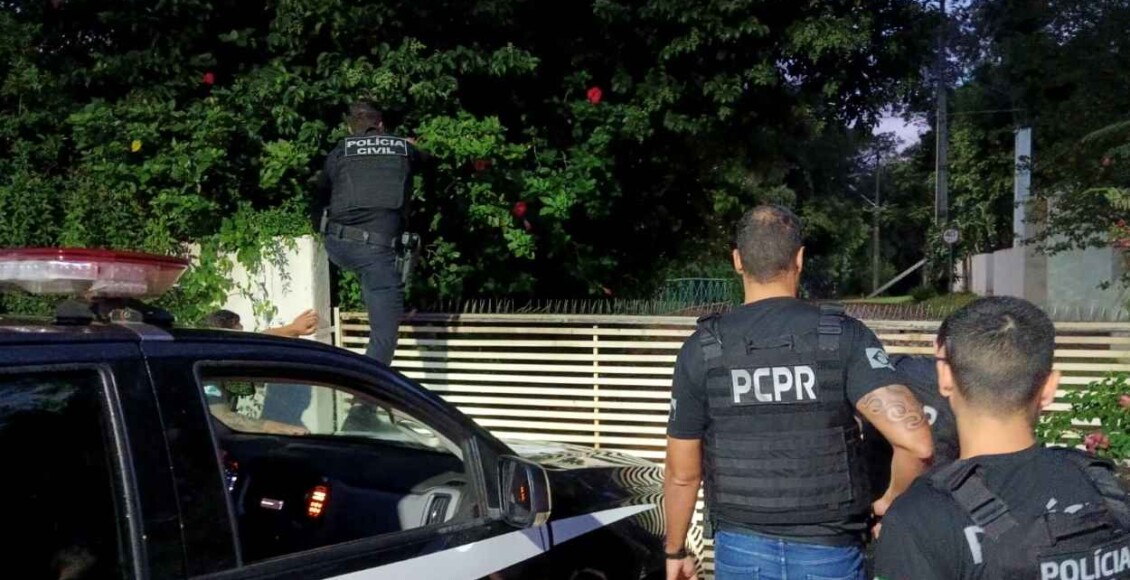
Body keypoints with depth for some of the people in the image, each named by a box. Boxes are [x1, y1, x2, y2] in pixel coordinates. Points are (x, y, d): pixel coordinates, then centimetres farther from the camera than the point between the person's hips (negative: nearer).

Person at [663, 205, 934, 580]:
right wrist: (893, 501, -2)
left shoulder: (702, 350, -6)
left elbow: (683, 473, 1)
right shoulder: (844, 337, -10)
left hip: (742, 550, 1)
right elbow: (916, 441, -22)